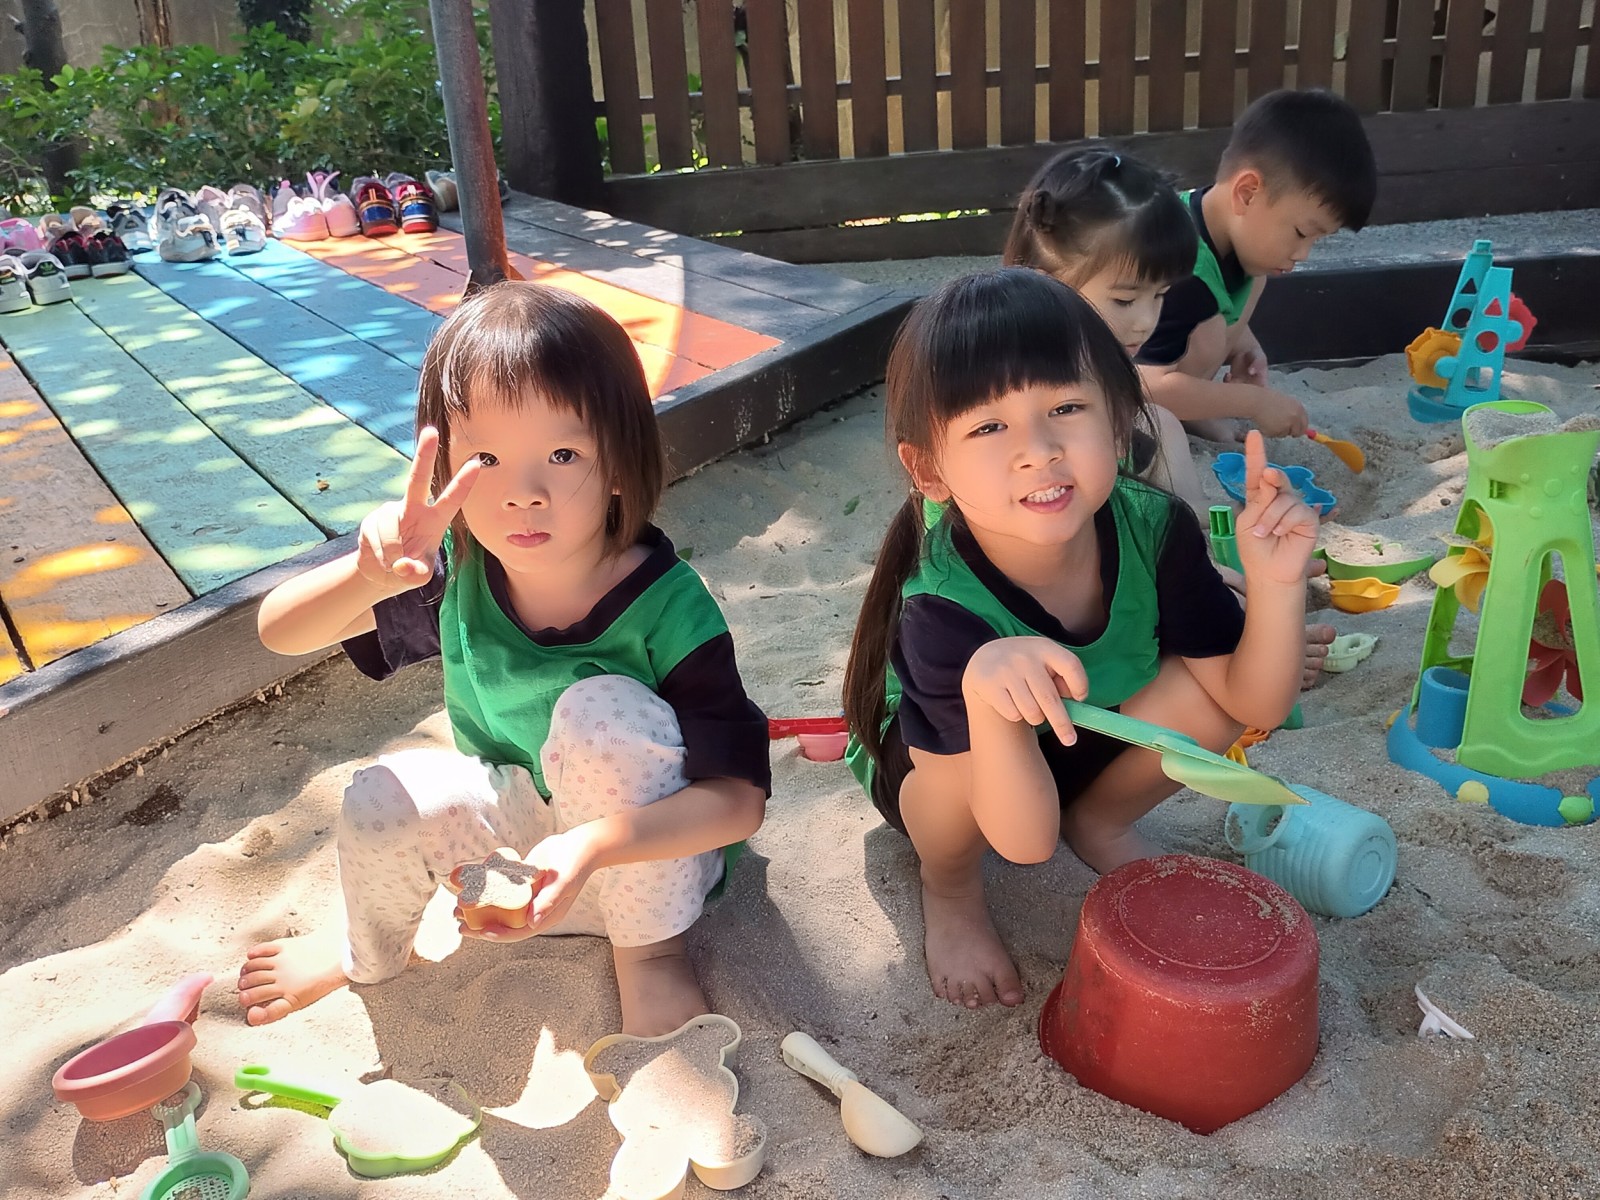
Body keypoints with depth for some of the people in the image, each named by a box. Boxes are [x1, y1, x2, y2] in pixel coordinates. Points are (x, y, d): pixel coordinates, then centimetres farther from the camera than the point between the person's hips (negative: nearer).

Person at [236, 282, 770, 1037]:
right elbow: (279, 631, -16)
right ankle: (367, 955, 17)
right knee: (380, 802, -19)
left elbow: (741, 797, -29)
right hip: (526, 818, 5)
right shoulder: (455, 571, -18)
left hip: (652, 850, -4)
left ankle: (648, 951, -8)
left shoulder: (667, 606, -30)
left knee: (602, 710, -32)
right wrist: (368, 575, -40)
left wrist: (594, 846, -46)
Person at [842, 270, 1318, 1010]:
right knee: (980, 760, -38)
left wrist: (1275, 583, -39)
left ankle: (1101, 825, 8)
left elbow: (1254, 706, -19)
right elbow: (1025, 839, -39)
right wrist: (989, 692, -60)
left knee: (1207, 684, -23)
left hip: (1085, 746, 4)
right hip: (929, 770, -3)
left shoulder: (1153, 527, -28)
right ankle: (949, 890, 0)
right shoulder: (942, 608, -40)